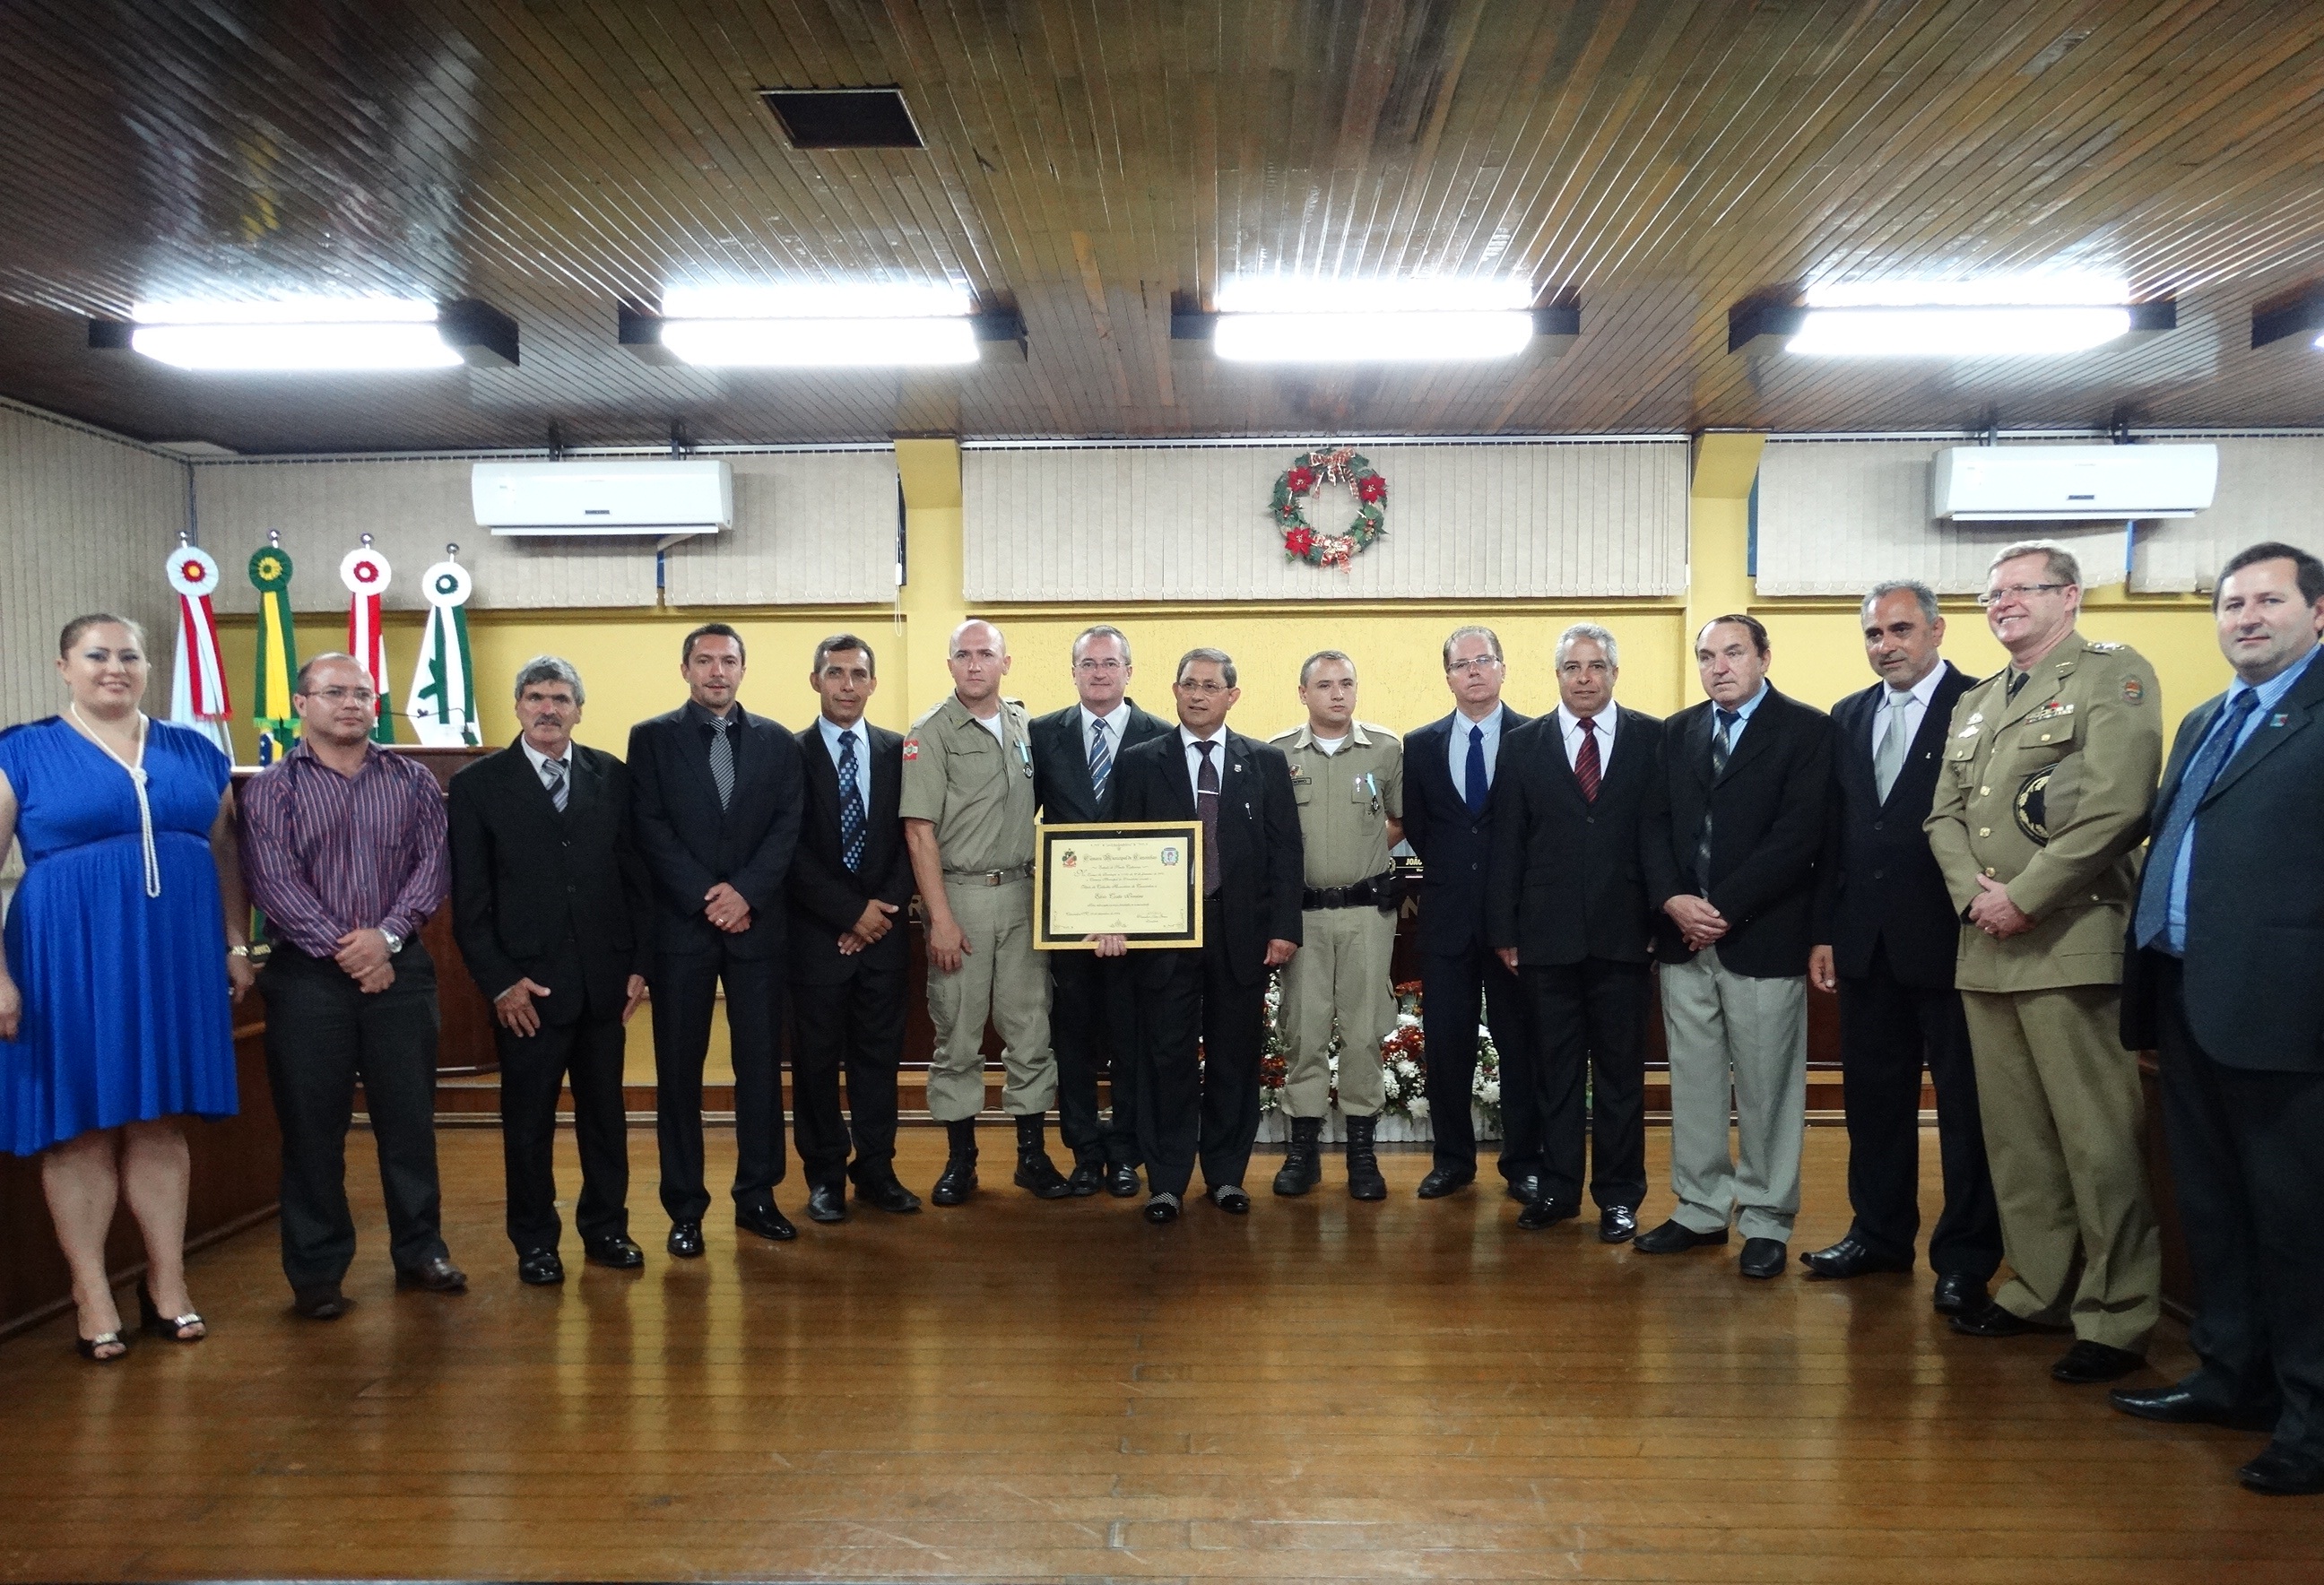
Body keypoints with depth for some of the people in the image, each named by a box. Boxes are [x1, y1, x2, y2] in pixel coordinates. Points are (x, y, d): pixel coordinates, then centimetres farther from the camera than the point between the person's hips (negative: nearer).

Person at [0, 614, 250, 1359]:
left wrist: (237, 946, 8)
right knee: (80, 1126, 6)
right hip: (71, 956, -2)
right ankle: (92, 1296, 17)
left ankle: (168, 1285, 20)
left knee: (160, 1122, 10)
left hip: (175, 956, 3)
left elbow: (227, 855, 13)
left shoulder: (193, 751, 8)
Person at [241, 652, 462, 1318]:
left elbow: (433, 865, -1)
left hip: (400, 969, 2)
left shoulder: (413, 782, 8)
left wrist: (386, 936, -14)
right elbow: (274, 881, -8)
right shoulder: (270, 789, 2)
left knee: (410, 1117, 8)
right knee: (312, 1127, 4)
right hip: (307, 976, -2)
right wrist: (341, 949, -15)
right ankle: (316, 1271, 15)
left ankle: (419, 1249, 21)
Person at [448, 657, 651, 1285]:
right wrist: (499, 982, -9)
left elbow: (636, 874, 6)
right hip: (527, 984, -2)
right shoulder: (478, 783, -1)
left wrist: (640, 963, 1)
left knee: (605, 1111, 11)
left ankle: (606, 1227, 26)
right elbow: (469, 898, -3)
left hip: (604, 979, 2)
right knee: (529, 1121, 8)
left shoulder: (610, 776, 5)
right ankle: (535, 1242, 22)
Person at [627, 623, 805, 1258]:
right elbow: (651, 829, -4)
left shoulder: (776, 741, 9)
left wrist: (745, 892, -12)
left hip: (757, 921, 1)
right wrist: (707, 897, -12)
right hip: (680, 922, -1)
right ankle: (685, 1206, 12)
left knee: (761, 1061, 5)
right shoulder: (651, 737, 5)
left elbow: (787, 828, 1)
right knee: (679, 1067, 3)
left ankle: (757, 1194, 16)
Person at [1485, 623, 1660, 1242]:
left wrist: (1662, 918, -5)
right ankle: (1557, 1188, 20)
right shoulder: (1522, 746, 6)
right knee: (1553, 1069, 9)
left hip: (1624, 934, -1)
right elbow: (1506, 845, 4)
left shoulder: (1653, 738, 3)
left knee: (1621, 1069, 8)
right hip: (1548, 936, 1)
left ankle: (1619, 1195, 18)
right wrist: (1504, 930, 0)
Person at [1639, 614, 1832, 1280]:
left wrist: (1722, 907, -15)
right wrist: (1673, 899, -9)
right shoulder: (1678, 731, 13)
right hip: (1684, 935, 5)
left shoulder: (1807, 730, -3)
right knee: (1693, 1081, 10)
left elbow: (1798, 836, -12)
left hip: (1762, 937, -5)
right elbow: (1657, 825, 8)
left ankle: (1766, 1222, 15)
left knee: (1766, 1087, 3)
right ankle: (1700, 1209, 21)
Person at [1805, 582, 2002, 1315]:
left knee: (1965, 1103, 5)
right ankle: (1880, 1233, 27)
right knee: (1874, 1095, 14)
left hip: (1949, 940, -5)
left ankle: (1965, 1258, 16)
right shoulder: (1848, 717, 11)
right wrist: (1824, 932, 8)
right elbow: (1835, 834, 11)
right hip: (1867, 943, 6)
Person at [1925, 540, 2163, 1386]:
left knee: (2096, 1137, -4)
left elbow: (2116, 806, -14)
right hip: (1984, 946, 7)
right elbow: (1946, 815, 14)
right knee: (2013, 1134, 12)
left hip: (2069, 942, -7)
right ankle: (2039, 1291, 24)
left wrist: (2023, 899, -15)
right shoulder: (1975, 703, 20)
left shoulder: (2113, 674, -2)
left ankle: (2117, 1318, 7)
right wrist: (1975, 895, -5)